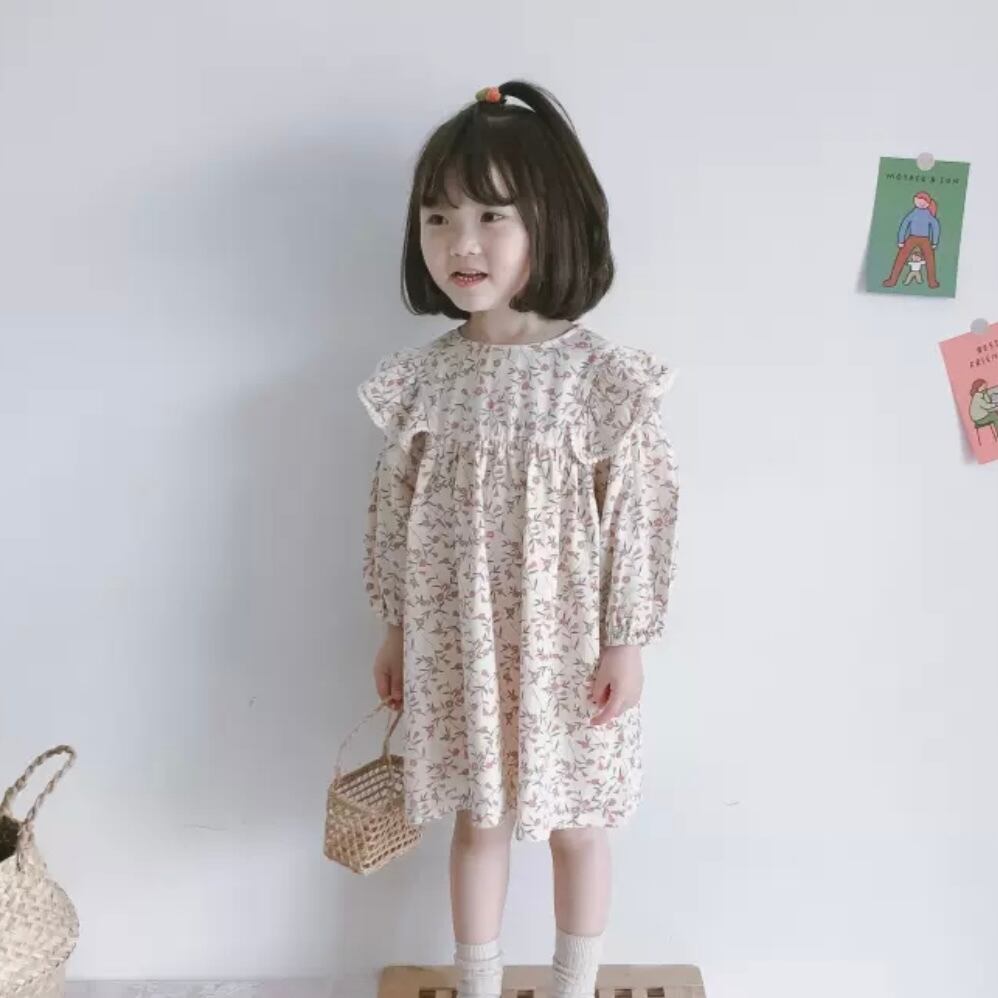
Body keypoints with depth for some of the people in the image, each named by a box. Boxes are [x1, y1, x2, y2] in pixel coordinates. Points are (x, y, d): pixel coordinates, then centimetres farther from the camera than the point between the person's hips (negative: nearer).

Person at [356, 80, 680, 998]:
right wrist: (395, 628, 7)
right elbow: (395, 510, 4)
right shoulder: (422, 377, -4)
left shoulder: (603, 377, -14)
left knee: (576, 827, 16)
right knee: (478, 822, 19)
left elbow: (638, 516, -10)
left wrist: (626, 644, -10)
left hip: (566, 645, -2)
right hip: (457, 643, 3)